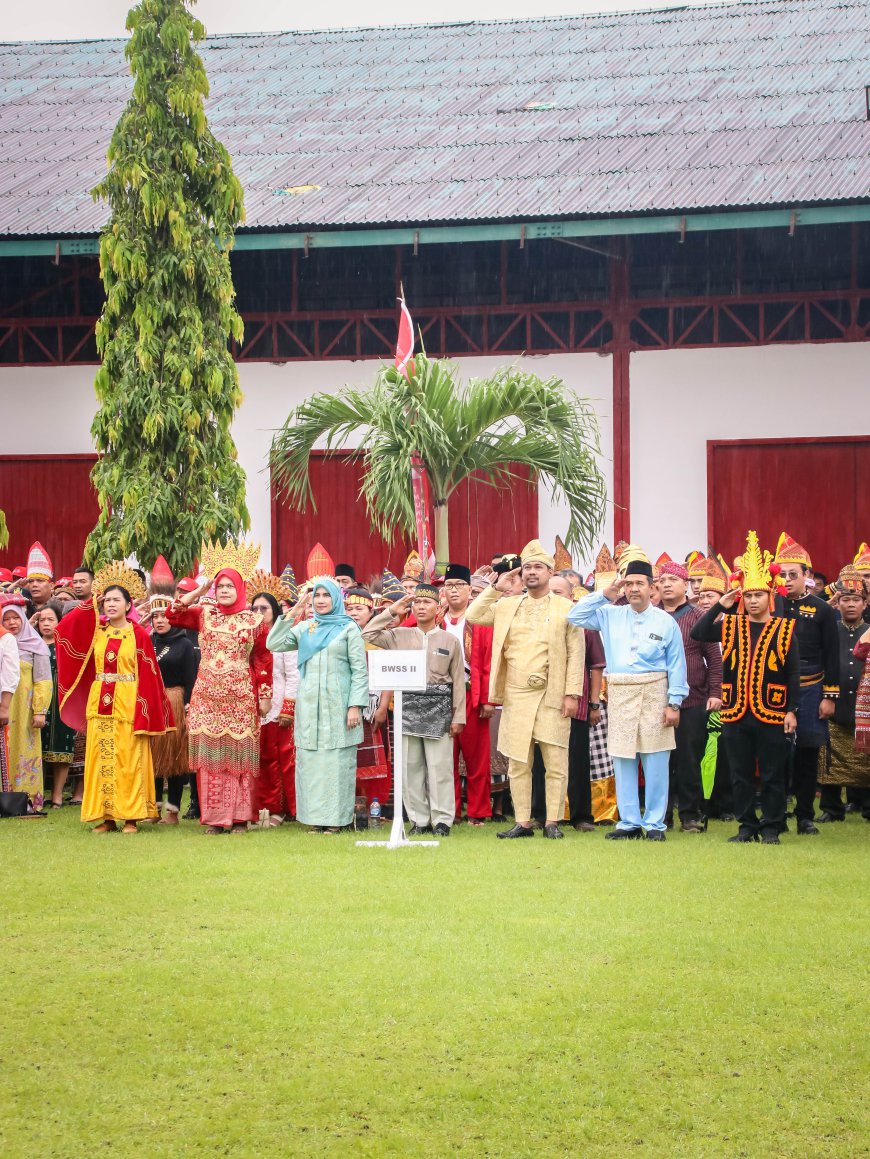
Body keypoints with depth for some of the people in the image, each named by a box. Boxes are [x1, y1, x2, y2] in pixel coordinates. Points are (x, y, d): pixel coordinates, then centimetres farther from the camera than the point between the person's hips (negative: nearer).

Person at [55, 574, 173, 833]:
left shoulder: (139, 635, -2)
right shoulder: (96, 632, 9)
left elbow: (147, 675, -4)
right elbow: (64, 626, 4)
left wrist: (144, 713, -11)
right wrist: (92, 604, 3)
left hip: (128, 704, -4)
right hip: (99, 703, 4)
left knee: (128, 760, -3)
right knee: (101, 760, 4)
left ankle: (130, 816, 1)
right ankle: (105, 817, 8)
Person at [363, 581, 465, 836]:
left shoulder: (450, 641, 6)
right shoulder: (400, 636, 10)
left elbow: (458, 681, 5)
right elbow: (368, 634, 4)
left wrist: (458, 717, 0)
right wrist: (391, 612, 2)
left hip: (439, 709, -2)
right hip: (408, 706, 2)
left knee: (440, 767, -4)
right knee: (411, 766, 3)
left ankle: (442, 820, 1)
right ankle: (419, 819, 10)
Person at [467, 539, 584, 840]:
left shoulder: (566, 609, 4)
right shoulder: (507, 606, 13)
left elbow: (576, 654, 0)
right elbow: (473, 616, 8)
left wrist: (572, 693, -7)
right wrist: (496, 588, 4)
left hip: (552, 697, -3)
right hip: (516, 697, 3)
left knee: (555, 764, -2)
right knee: (518, 764, 4)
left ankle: (552, 822, 4)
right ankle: (522, 822, 9)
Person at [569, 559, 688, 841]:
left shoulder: (665, 622, 0)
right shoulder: (610, 615, 8)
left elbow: (676, 666, 0)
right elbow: (575, 617, 7)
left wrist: (674, 703, -5)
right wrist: (604, 595, 1)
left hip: (654, 694, -3)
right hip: (619, 694, 3)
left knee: (656, 763, -1)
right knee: (623, 763, 6)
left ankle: (654, 823, 6)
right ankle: (629, 822, 13)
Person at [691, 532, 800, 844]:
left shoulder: (784, 629, 0)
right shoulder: (730, 626, 7)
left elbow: (793, 674, 0)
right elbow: (698, 634, -6)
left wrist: (791, 710, -5)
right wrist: (721, 605, -8)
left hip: (772, 714, -3)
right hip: (736, 713, 3)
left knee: (772, 776, 3)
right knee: (740, 776, 7)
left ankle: (771, 828, 11)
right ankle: (747, 826, 16)